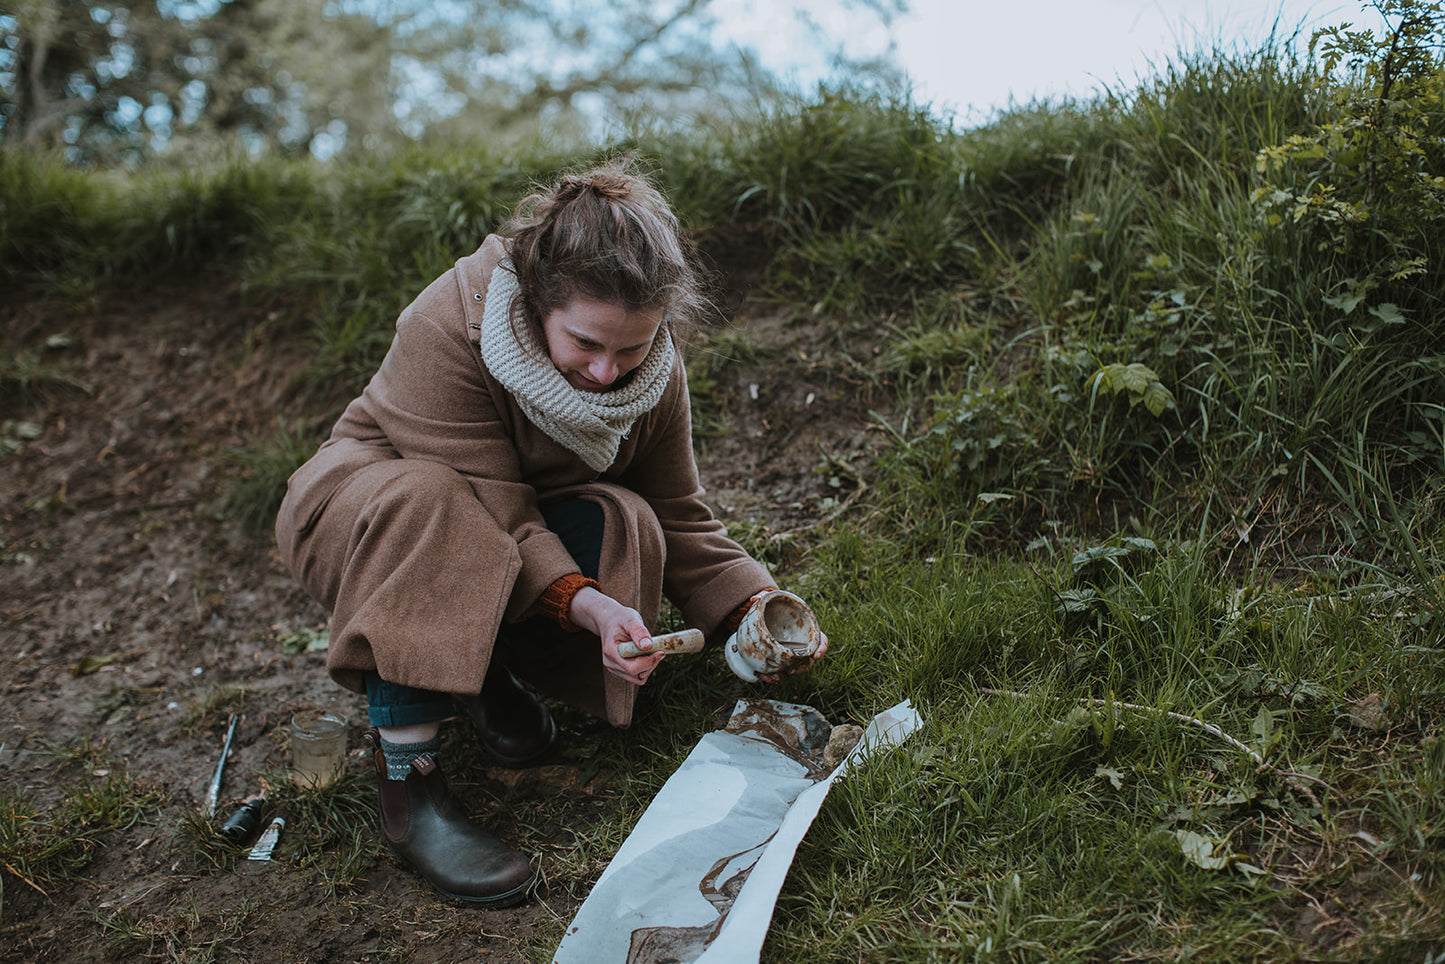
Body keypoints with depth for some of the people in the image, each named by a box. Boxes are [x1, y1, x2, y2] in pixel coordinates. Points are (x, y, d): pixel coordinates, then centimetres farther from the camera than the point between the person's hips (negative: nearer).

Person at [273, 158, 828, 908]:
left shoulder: (655, 370, -16)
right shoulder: (449, 325, -32)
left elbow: (679, 519, -8)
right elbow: (490, 510, -34)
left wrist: (755, 609, -23)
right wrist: (583, 603, -47)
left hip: (532, 522, 4)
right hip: (362, 502, -4)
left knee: (621, 523, -27)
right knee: (427, 509, -39)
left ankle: (490, 670, -4)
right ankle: (405, 776, -32)